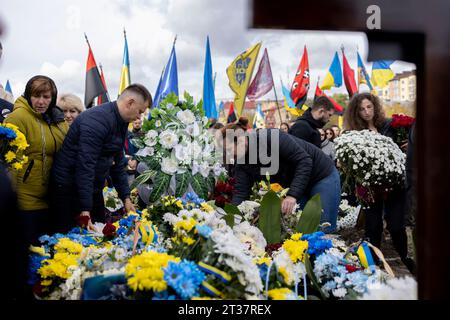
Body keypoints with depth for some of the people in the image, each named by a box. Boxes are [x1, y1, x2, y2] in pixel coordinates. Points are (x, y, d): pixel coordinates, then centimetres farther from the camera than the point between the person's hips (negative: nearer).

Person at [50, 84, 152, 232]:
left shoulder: (121, 123, 7)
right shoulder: (98, 120, -24)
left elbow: (118, 162, 16)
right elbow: (85, 165, -29)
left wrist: (126, 197, 12)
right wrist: (85, 209, -30)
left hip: (93, 189, 9)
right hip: (70, 190, -9)